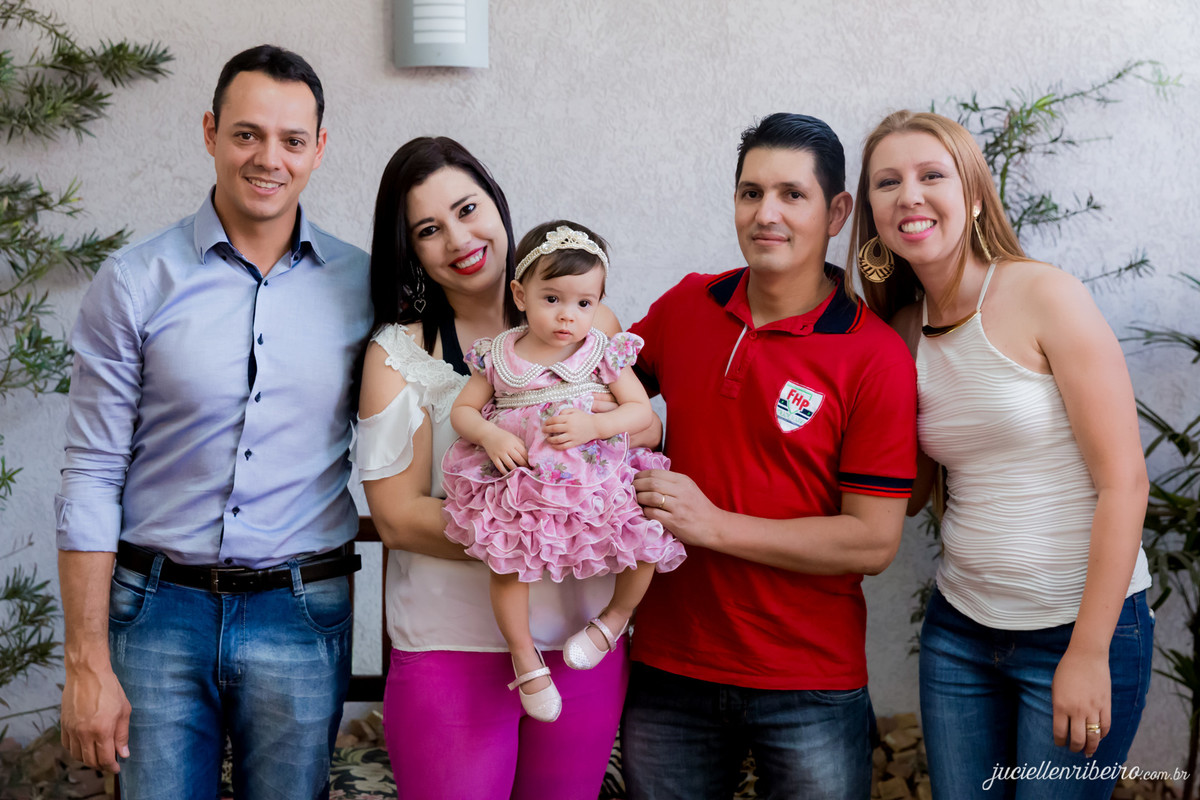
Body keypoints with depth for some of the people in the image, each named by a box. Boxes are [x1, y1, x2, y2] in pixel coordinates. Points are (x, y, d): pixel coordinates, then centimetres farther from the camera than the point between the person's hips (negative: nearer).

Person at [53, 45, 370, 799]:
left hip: (302, 617, 1)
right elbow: (91, 478, -3)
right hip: (159, 607, -1)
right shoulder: (135, 281, -3)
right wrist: (88, 661, -5)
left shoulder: (362, 284, 1)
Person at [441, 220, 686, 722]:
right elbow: (462, 410, 9)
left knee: (645, 540, -15)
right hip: (519, 483, 0)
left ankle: (617, 616, 13)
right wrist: (488, 434, -13)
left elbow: (642, 411, 0)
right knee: (505, 563, -17)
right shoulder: (497, 356, 2)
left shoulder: (604, 353, 1)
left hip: (594, 480, 0)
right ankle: (525, 657, 5)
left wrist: (593, 424, -18)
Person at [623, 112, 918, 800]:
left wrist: (714, 524, -17)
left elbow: (873, 542, -14)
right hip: (669, 668, 4)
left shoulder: (876, 357, -12)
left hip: (811, 685, -3)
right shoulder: (686, 306, 1)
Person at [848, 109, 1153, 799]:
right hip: (960, 630, 5)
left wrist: (1089, 653, -16)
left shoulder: (1044, 296, -13)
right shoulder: (900, 332, 4)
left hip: (1082, 626, -5)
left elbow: (1124, 481, -14)